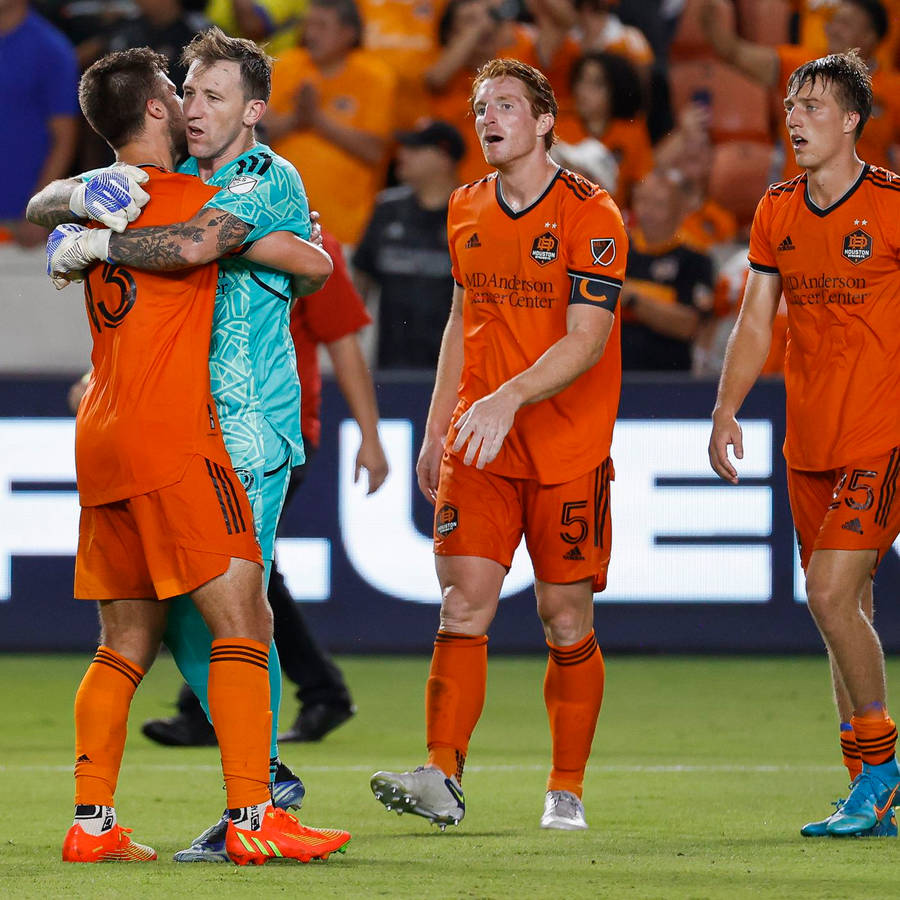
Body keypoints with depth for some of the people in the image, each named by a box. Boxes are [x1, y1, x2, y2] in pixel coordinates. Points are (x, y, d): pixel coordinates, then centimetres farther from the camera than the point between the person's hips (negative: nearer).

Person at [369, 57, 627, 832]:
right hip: (478, 447, 4)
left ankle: (566, 791, 12)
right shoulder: (467, 211, 10)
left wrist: (510, 397, -29)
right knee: (463, 603, -10)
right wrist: (436, 431, 19)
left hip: (568, 448, -4)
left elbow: (586, 340, -16)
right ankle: (443, 777, -18)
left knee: (567, 621, 2)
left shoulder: (590, 215, -9)